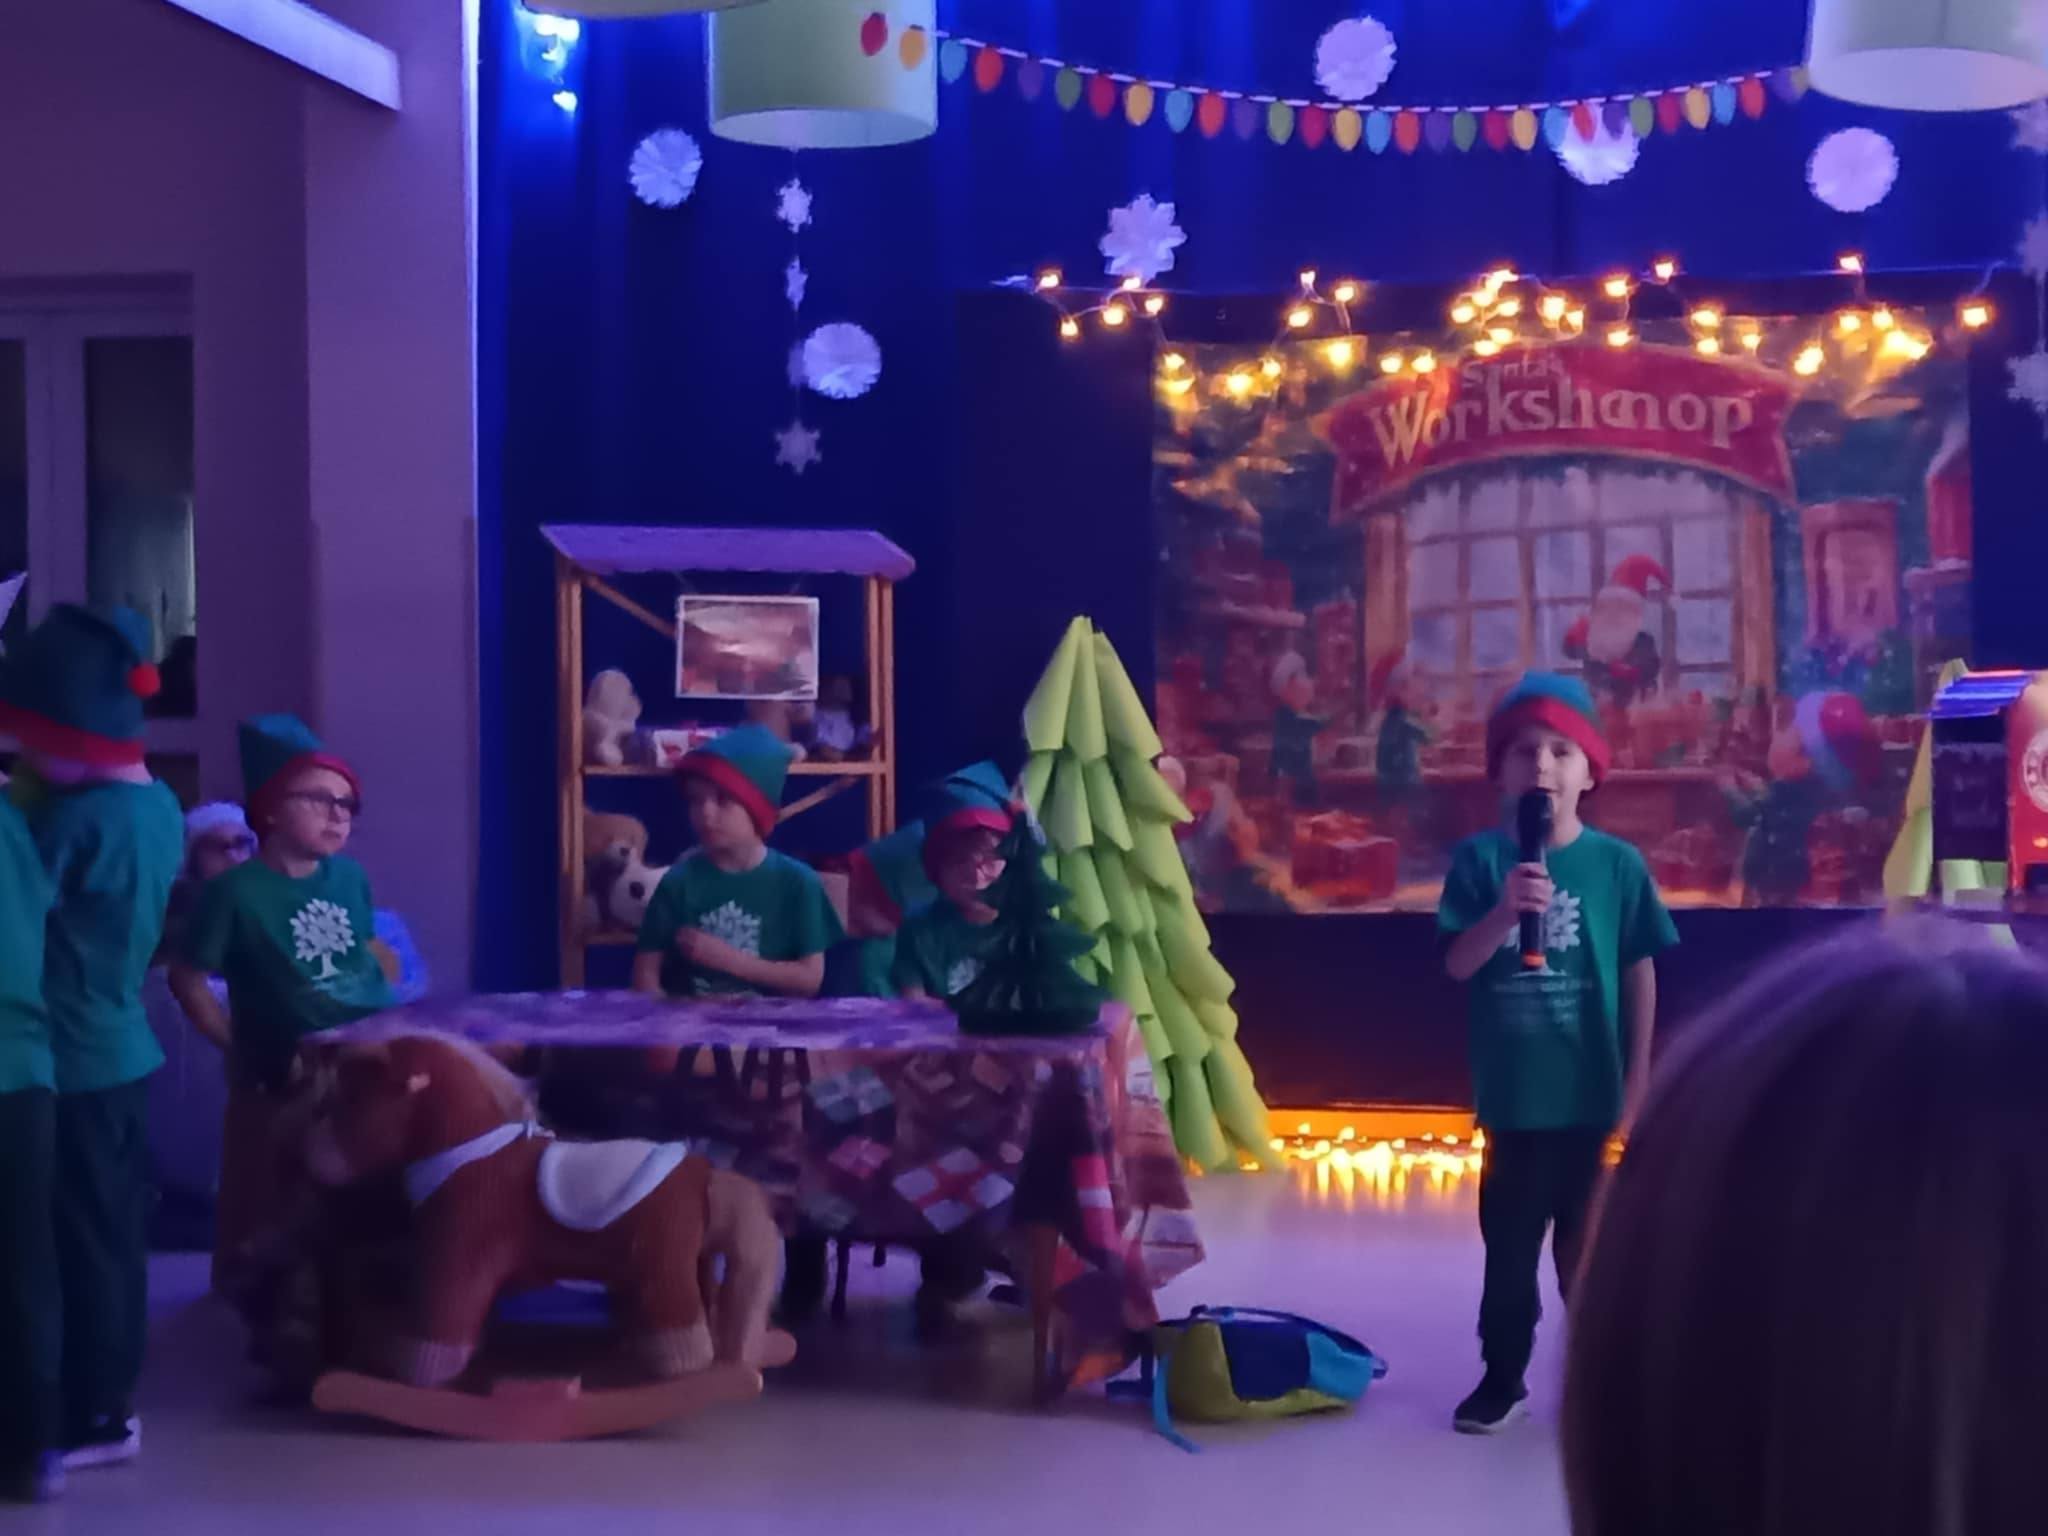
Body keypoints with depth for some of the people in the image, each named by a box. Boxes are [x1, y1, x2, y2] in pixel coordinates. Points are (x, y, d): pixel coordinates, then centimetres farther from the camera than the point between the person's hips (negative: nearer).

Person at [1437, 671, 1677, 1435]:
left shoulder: (1617, 864, -5)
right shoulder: (1479, 859, -5)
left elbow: (1641, 975, 1)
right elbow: (1458, 965, -10)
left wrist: (1637, 1078, 1)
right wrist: (1504, 911, -28)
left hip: (1592, 1091, 0)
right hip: (1513, 1090, 0)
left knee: (1589, 1245, 11)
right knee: (1509, 1244, 11)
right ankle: (1502, 1375, 25)